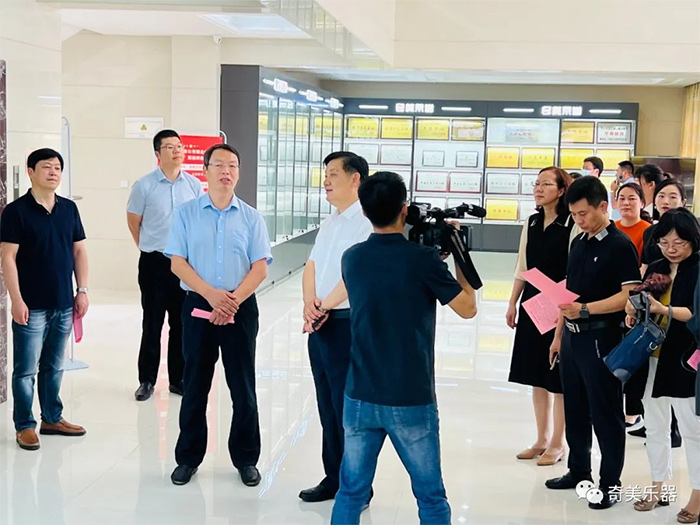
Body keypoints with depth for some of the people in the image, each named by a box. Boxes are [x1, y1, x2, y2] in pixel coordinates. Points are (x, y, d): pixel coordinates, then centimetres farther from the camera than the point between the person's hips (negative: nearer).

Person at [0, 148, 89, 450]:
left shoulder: (69, 208, 8)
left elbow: (79, 251, 13)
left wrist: (82, 290, 7)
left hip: (64, 304, 5)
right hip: (32, 306, -5)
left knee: (54, 366, 15)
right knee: (26, 369, 2)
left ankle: (52, 419, 26)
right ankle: (24, 426, 13)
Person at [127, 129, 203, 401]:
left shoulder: (194, 185, 3)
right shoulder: (144, 185, -5)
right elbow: (133, 221, 6)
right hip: (154, 263, -2)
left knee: (182, 323, 8)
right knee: (152, 323, 3)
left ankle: (178, 378, 18)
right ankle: (146, 380, 13)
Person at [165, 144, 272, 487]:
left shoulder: (251, 217, 3)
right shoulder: (186, 213, 2)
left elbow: (260, 269, -2)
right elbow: (177, 263, -3)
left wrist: (232, 300, -14)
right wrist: (211, 294, -15)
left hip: (241, 308, 0)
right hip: (198, 307, 0)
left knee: (243, 387, 5)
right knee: (195, 385, 8)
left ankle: (246, 458, 19)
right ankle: (188, 457, 21)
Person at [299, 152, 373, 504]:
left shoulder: (367, 222, -12)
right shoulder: (329, 223, 16)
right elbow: (311, 266, 11)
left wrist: (325, 304, -13)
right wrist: (309, 305, -6)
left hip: (348, 324, -8)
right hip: (319, 325, 8)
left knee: (348, 408, 0)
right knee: (327, 407, 15)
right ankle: (333, 478, 27)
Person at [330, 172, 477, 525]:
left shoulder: (351, 258, 1)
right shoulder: (422, 259, -13)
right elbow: (468, 308, -4)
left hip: (360, 397, 4)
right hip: (411, 400, -4)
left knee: (351, 493, 11)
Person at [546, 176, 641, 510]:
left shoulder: (620, 246, -11)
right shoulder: (578, 243, 12)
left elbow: (629, 295, -18)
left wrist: (586, 309, -25)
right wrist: (558, 335, 16)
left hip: (601, 338, -7)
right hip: (572, 336, 8)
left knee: (605, 413, 2)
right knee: (574, 409, 16)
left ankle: (609, 484, 12)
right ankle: (578, 471, 30)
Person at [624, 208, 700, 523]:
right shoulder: (655, 269, 9)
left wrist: (664, 310, -29)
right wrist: (633, 312, -6)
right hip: (652, 357, 6)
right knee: (655, 427, 15)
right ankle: (658, 488, 28)